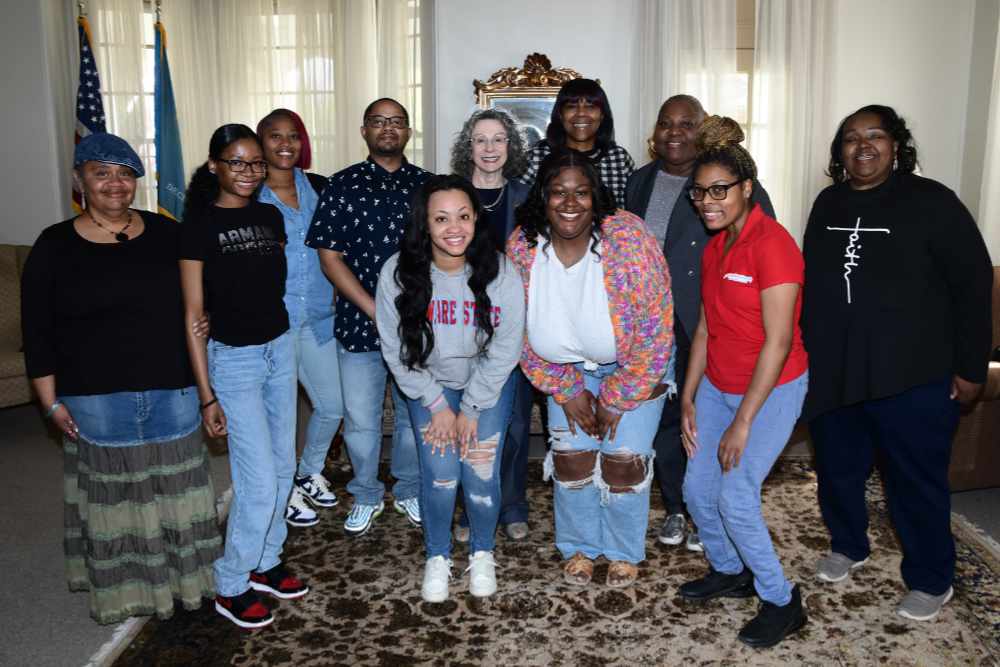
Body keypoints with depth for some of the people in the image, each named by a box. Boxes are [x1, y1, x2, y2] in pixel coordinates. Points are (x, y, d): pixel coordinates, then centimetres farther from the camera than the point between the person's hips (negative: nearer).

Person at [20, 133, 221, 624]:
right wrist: (51, 402, -3)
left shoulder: (165, 233, 3)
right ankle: (121, 585, 27)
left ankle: (186, 574, 29)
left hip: (173, 388, 2)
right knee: (114, 493, 9)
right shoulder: (55, 247, -2)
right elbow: (37, 332, 0)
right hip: (97, 399, -2)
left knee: (175, 487, 12)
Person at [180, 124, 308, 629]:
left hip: (280, 348, 6)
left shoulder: (270, 216, 5)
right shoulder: (199, 224, -11)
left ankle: (264, 563, 33)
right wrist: (207, 396, -13)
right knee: (259, 481, -4)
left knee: (282, 467, 13)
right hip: (233, 358, -6)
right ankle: (231, 587, 16)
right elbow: (193, 315, -11)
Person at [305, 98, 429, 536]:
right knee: (361, 419, 8)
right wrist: (374, 310, -12)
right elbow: (329, 256, -4)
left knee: (414, 414, 13)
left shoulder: (426, 184, 5)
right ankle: (366, 496, 30)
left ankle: (409, 491, 34)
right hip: (360, 323, -1)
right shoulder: (343, 185, 0)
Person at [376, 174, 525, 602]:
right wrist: (437, 405, -9)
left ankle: (482, 553, 25)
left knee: (481, 476, -5)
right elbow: (396, 350, -12)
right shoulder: (397, 273, -22)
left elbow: (504, 350, -14)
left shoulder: (500, 273, -23)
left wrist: (471, 409, -10)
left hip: (488, 385, 0)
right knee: (439, 477, -6)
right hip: (428, 385, 0)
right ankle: (437, 557, 23)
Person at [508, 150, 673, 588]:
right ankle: (579, 547, 32)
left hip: (633, 367, -3)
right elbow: (522, 331, -5)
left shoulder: (628, 238, -29)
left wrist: (616, 398, -16)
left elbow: (655, 328, -23)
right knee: (571, 458, 6)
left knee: (624, 463, 0)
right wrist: (567, 391, -6)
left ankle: (624, 552, 28)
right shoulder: (522, 247, -18)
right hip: (568, 368, 3)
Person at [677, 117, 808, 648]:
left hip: (772, 389, -7)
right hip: (717, 385, 7)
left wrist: (743, 422, -19)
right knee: (697, 490, 8)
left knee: (735, 498, -10)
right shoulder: (715, 247, 6)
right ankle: (729, 571, 33)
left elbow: (778, 341, -21)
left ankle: (781, 601, 13)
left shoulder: (771, 243, -19)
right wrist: (688, 399, 6)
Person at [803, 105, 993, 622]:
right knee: (837, 468, 17)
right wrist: (804, 349, 15)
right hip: (832, 372, 5)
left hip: (912, 376, -5)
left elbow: (973, 283, -7)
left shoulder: (930, 201, -7)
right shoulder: (828, 204, 8)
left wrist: (971, 366, -9)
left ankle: (931, 580, 26)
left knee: (916, 481, 6)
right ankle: (848, 546, 41)